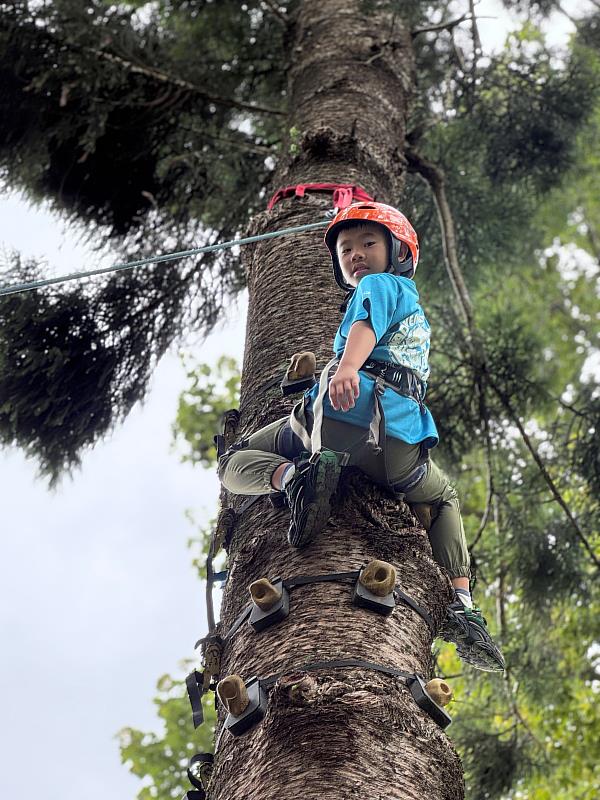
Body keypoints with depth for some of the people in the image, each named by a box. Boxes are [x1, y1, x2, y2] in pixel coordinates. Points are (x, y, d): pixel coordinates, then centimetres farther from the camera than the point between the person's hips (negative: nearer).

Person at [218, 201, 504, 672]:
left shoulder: (380, 285, 12)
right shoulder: (419, 313, 37)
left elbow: (367, 324, -11)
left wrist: (347, 367, -30)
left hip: (340, 416, -6)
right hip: (401, 448, 6)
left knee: (233, 464, 11)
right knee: (444, 500, 36)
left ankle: (293, 475, -23)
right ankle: (462, 607, 17)